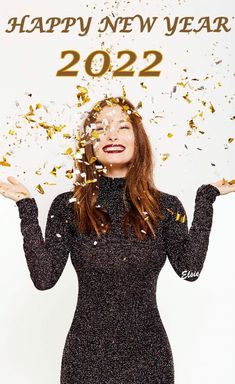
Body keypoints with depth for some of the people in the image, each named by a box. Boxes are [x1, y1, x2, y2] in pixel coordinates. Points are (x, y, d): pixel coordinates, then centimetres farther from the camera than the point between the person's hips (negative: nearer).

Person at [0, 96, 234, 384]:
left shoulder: (166, 207, -2)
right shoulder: (67, 207, -4)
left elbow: (189, 269, -15)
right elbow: (44, 278, -11)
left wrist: (205, 199, -12)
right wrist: (27, 209, -15)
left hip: (147, 352, 1)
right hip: (86, 352, 0)